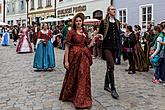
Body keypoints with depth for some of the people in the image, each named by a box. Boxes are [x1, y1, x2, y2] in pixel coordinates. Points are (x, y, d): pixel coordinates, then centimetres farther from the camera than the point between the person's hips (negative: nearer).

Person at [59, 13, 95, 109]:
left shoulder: (84, 32, 11)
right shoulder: (71, 32, -4)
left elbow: (88, 46, 13)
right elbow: (67, 47, -8)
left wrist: (94, 38, 0)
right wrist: (66, 61, -12)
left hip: (84, 57, 5)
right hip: (74, 57, -5)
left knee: (83, 77, 7)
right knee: (73, 76, 6)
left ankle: (82, 98, 22)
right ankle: (69, 95, 26)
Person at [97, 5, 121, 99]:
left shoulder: (117, 22, 14)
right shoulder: (104, 22, 0)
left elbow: (118, 34, 17)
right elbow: (100, 34, 2)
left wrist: (119, 45, 12)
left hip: (115, 46, 6)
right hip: (107, 46, -6)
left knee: (110, 66, 12)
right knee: (111, 66, -16)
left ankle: (106, 85, 27)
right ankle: (113, 89, -13)